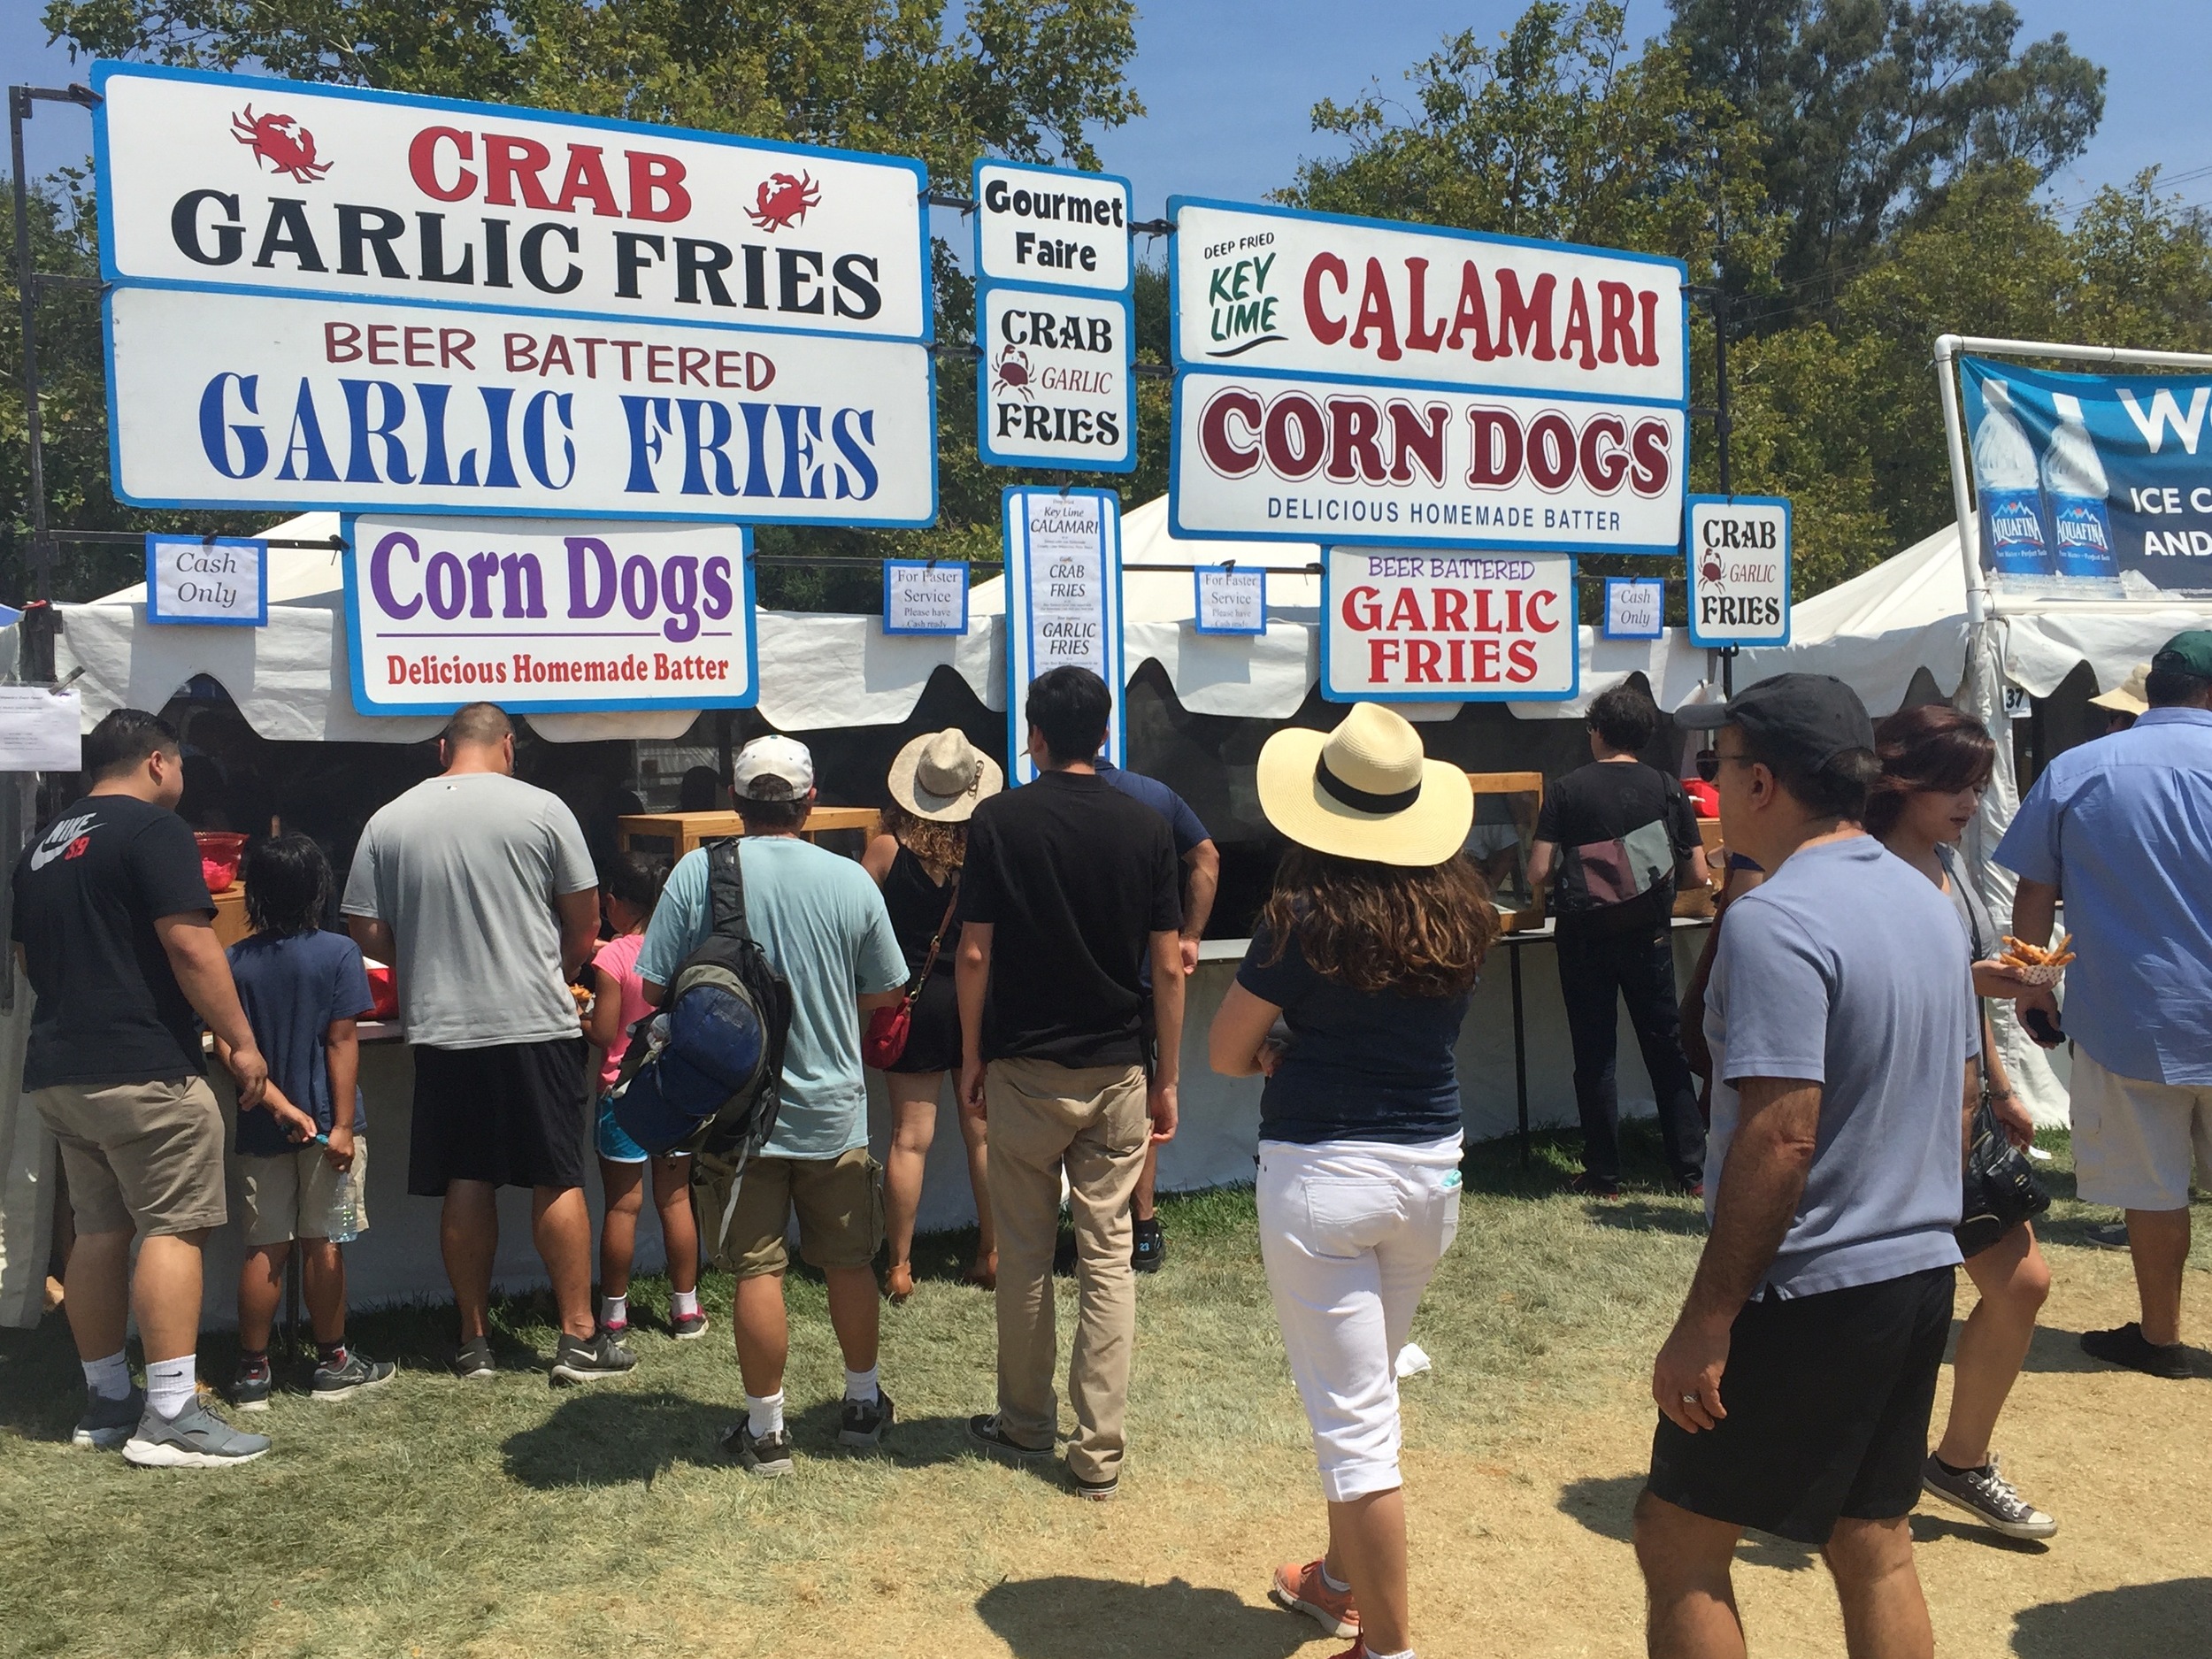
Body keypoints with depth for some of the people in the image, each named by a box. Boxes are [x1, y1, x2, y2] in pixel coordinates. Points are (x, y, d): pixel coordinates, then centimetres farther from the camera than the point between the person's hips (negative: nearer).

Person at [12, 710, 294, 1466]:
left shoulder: (42, 846, 16)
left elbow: (28, 959, 24)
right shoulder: (154, 830, -10)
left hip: (56, 1071, 9)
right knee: (173, 1229, -6)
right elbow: (189, 946, -18)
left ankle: (107, 1401, 19)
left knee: (99, 1232, 13)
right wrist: (242, 1042, -13)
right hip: (142, 1070, -8)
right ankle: (170, 1415, -9)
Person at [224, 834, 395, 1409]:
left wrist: (274, 1098, 3)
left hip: (262, 1125, 3)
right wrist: (343, 1124, -12)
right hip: (324, 1121, -2)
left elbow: (227, 1048, -5)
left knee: (264, 1248, 8)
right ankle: (333, 1363, 16)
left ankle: (252, 1372, 12)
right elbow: (342, 1042, -12)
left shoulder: (236, 961, 1)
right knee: (322, 1243, 5)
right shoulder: (338, 953, -8)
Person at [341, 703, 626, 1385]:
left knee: (466, 1185, 10)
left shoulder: (388, 821, 2)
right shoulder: (541, 809, -5)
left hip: (441, 1029, 3)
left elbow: (368, 933, 4)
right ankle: (579, 1338, 9)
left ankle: (474, 1342, 18)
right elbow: (584, 921, 1)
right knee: (558, 1181, 5)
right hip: (536, 1023, -2)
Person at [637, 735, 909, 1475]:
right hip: (833, 1108, 1)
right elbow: (884, 993, 2)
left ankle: (765, 1431, 18)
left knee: (758, 1270, 8)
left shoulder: (697, 873, -11)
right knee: (849, 1262, 16)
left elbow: (655, 988, -8)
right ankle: (863, 1404, 31)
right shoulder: (851, 880, -7)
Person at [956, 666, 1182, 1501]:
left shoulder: (998, 821, -6)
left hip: (1024, 1068, -1)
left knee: (1026, 1254, 13)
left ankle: (1026, 1424, 26)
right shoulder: (1144, 827, -2)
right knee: (1108, 1257, 7)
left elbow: (974, 954, -7)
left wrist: (972, 1056, 5)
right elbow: (1169, 967, -1)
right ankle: (1100, 1451, 10)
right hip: (1117, 1072, 1)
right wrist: (1166, 1078, 7)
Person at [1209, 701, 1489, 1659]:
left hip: (1324, 1175, -6)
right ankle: (1340, 1581, 41)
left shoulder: (1306, 918, -14)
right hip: (1433, 1169, 6)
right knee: (1364, 1390, 24)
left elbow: (1226, 1054, -6)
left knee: (1353, 1417, 3)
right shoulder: (1460, 915, 0)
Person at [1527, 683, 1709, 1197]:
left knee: (1594, 1055, 6)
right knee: (1667, 1049, 11)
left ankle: (1603, 1175, 11)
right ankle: (1692, 1169, 15)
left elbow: (1538, 872, -8)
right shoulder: (1667, 788, 1)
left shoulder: (1566, 790, -4)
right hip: (1649, 936, 2)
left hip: (1584, 937, -1)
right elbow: (1698, 875, 1)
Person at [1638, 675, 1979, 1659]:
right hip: (1921, 1277, 9)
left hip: (1807, 1294, -9)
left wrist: (1704, 1323, -21)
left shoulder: (1774, 921, -21)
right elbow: (1961, 1095, 16)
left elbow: (1780, 1137, -25)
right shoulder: (1925, 900, 8)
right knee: (1874, 1550, 19)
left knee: (1679, 1547, 5)